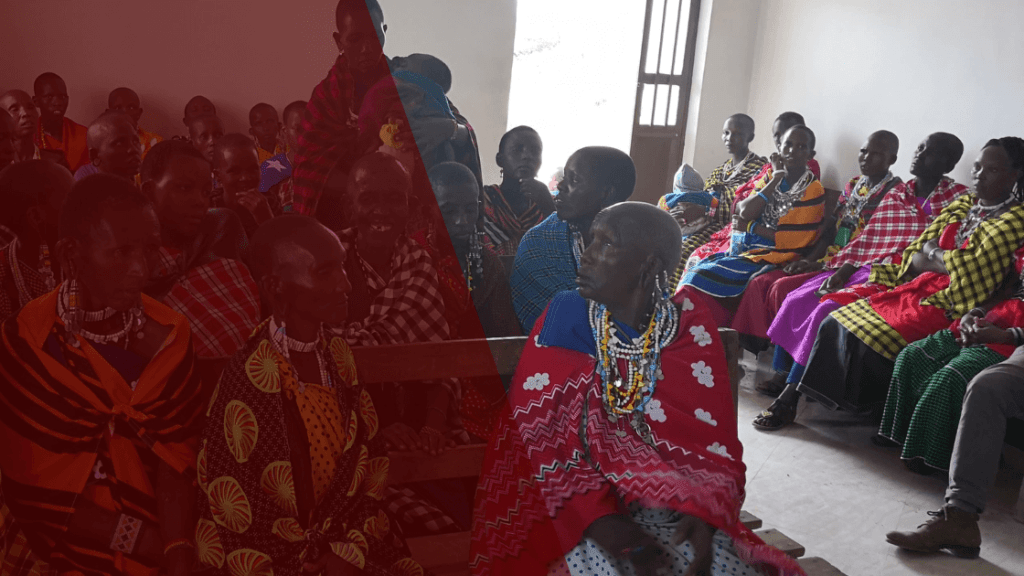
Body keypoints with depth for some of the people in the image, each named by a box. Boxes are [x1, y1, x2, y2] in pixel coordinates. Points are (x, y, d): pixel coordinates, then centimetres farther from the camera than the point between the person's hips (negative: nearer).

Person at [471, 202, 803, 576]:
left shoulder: (692, 333, 0)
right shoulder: (563, 321, -4)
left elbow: (718, 446, 1)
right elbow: (535, 440, -8)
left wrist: (705, 515, -19)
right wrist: (599, 521, -22)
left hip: (674, 504, 2)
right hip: (585, 508, -2)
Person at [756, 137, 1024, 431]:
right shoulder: (961, 205, 18)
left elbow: (976, 269, -17)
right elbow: (912, 258, 13)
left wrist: (933, 254, -3)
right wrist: (949, 264, -5)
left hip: (945, 305, -7)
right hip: (914, 290, 7)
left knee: (867, 339, -24)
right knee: (836, 324, -11)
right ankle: (791, 396, -9)